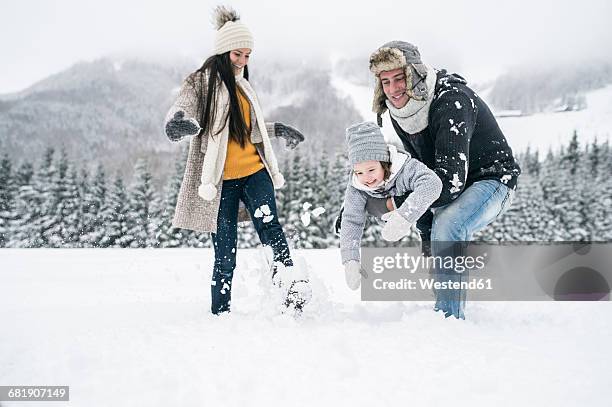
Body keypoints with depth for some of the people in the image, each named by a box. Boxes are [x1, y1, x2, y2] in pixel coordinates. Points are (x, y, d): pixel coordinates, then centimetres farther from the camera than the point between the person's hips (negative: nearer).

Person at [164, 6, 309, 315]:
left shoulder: (241, 84, 20)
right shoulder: (202, 81, 0)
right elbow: (183, 108, -19)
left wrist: (278, 129, 38)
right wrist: (180, 120, -43)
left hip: (254, 172, 5)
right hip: (221, 180, -5)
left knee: (269, 225, -21)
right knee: (225, 253, -3)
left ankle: (292, 286, -29)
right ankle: (220, 312, 8)